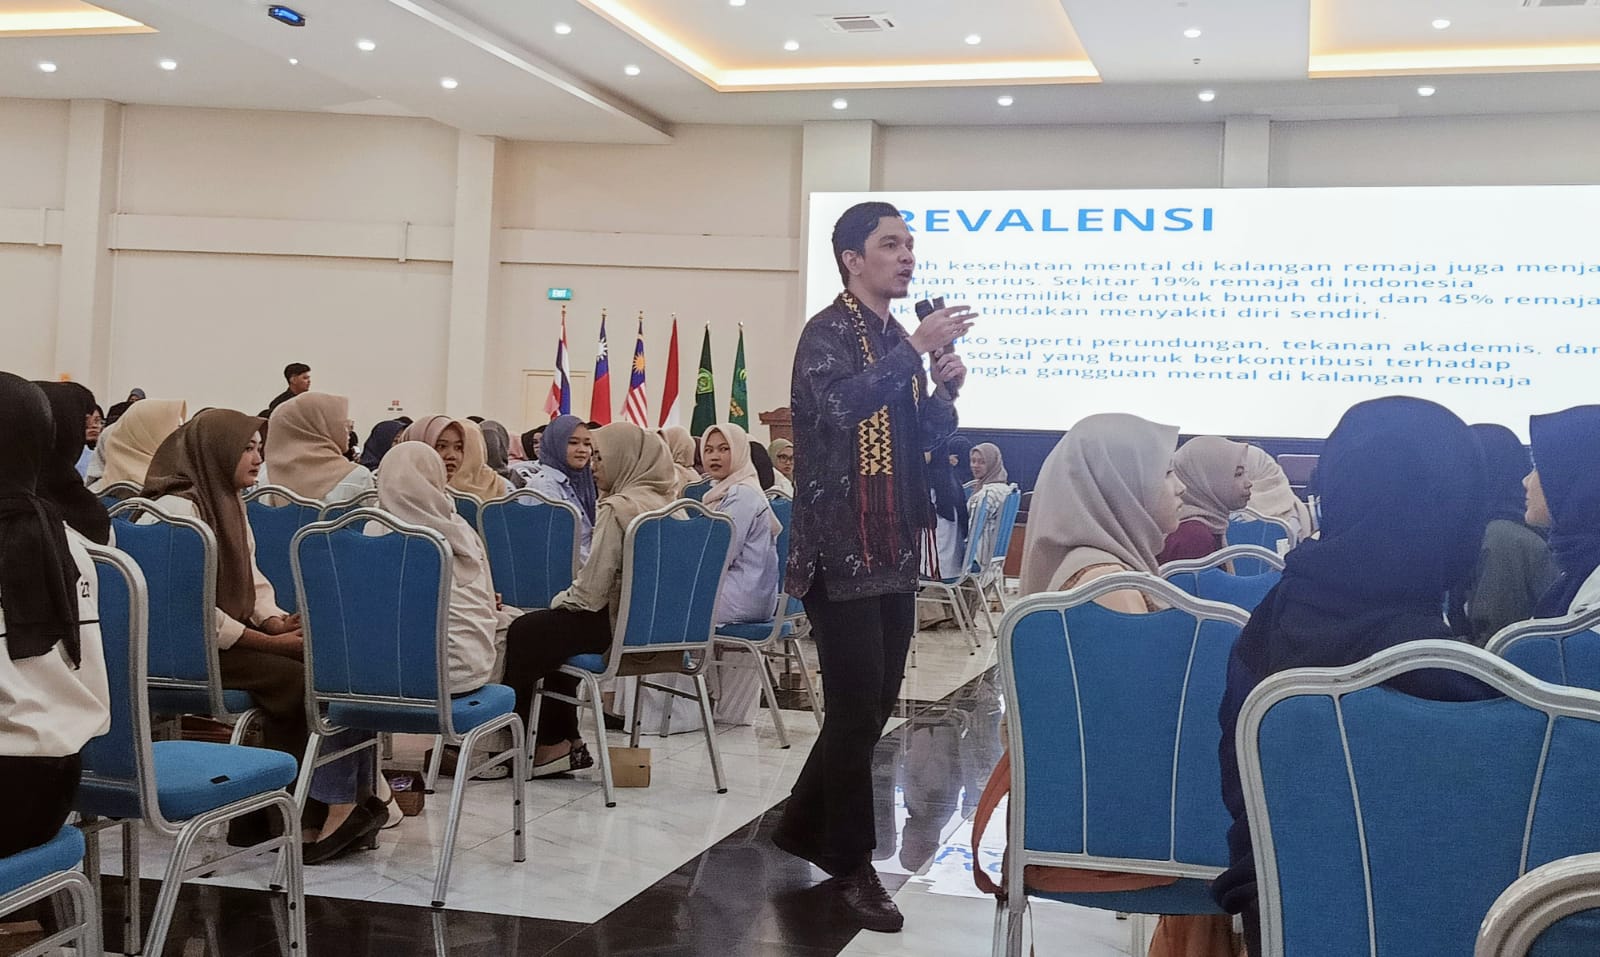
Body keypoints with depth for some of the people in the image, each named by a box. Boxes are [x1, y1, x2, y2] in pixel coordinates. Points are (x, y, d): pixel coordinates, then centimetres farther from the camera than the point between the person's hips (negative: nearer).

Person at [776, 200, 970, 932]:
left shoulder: (898, 340, 15)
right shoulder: (827, 333, -10)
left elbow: (923, 439, 17)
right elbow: (841, 406, -30)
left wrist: (946, 388, -1)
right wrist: (917, 349, -31)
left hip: (894, 551, 9)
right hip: (842, 553, -8)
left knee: (875, 705, 13)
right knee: (856, 710, -5)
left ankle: (805, 825, 29)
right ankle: (852, 865, 9)